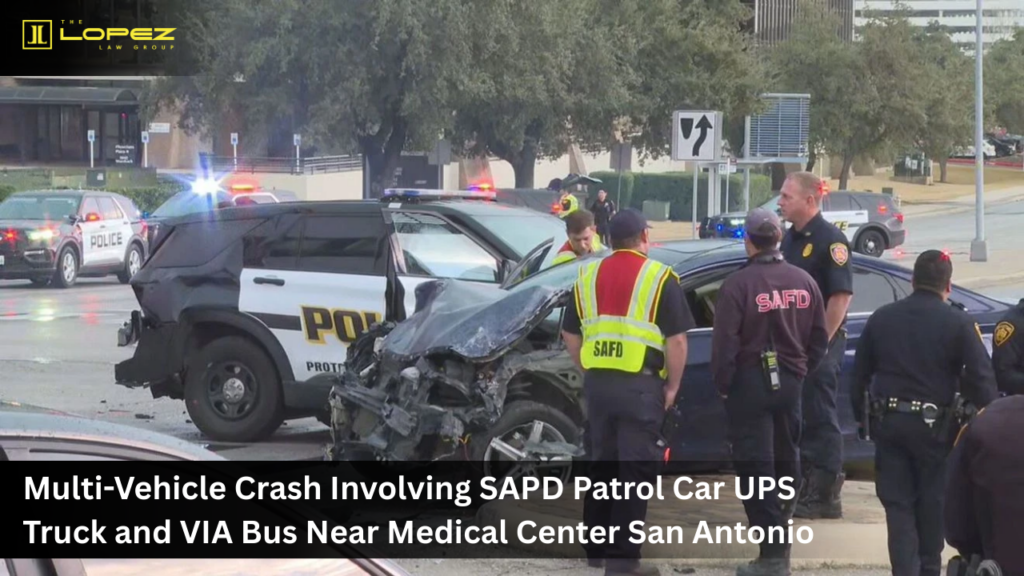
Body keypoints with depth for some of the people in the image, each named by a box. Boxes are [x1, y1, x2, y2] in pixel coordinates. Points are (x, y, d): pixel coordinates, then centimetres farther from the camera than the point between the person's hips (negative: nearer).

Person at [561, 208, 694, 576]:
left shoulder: (588, 276, 10)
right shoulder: (659, 278, -6)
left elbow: (571, 335, 14)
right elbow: (676, 340, -9)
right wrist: (672, 386, 0)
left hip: (597, 383, 5)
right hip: (640, 385, -5)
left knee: (601, 464, 18)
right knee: (635, 470, -1)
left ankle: (596, 546, 26)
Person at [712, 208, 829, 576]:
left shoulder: (738, 285, -16)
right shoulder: (804, 282, 2)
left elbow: (724, 344, -15)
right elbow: (819, 339, 8)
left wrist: (723, 384, -2)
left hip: (750, 383, -5)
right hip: (790, 382, 5)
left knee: (755, 466, -3)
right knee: (786, 459, 19)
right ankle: (780, 528, 31)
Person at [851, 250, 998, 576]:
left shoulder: (881, 319, 5)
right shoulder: (958, 324, -8)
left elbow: (859, 374, 10)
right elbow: (982, 378, -11)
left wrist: (862, 416, 20)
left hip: (888, 423, 3)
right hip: (933, 425, -2)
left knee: (897, 503, 5)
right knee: (932, 503, 13)